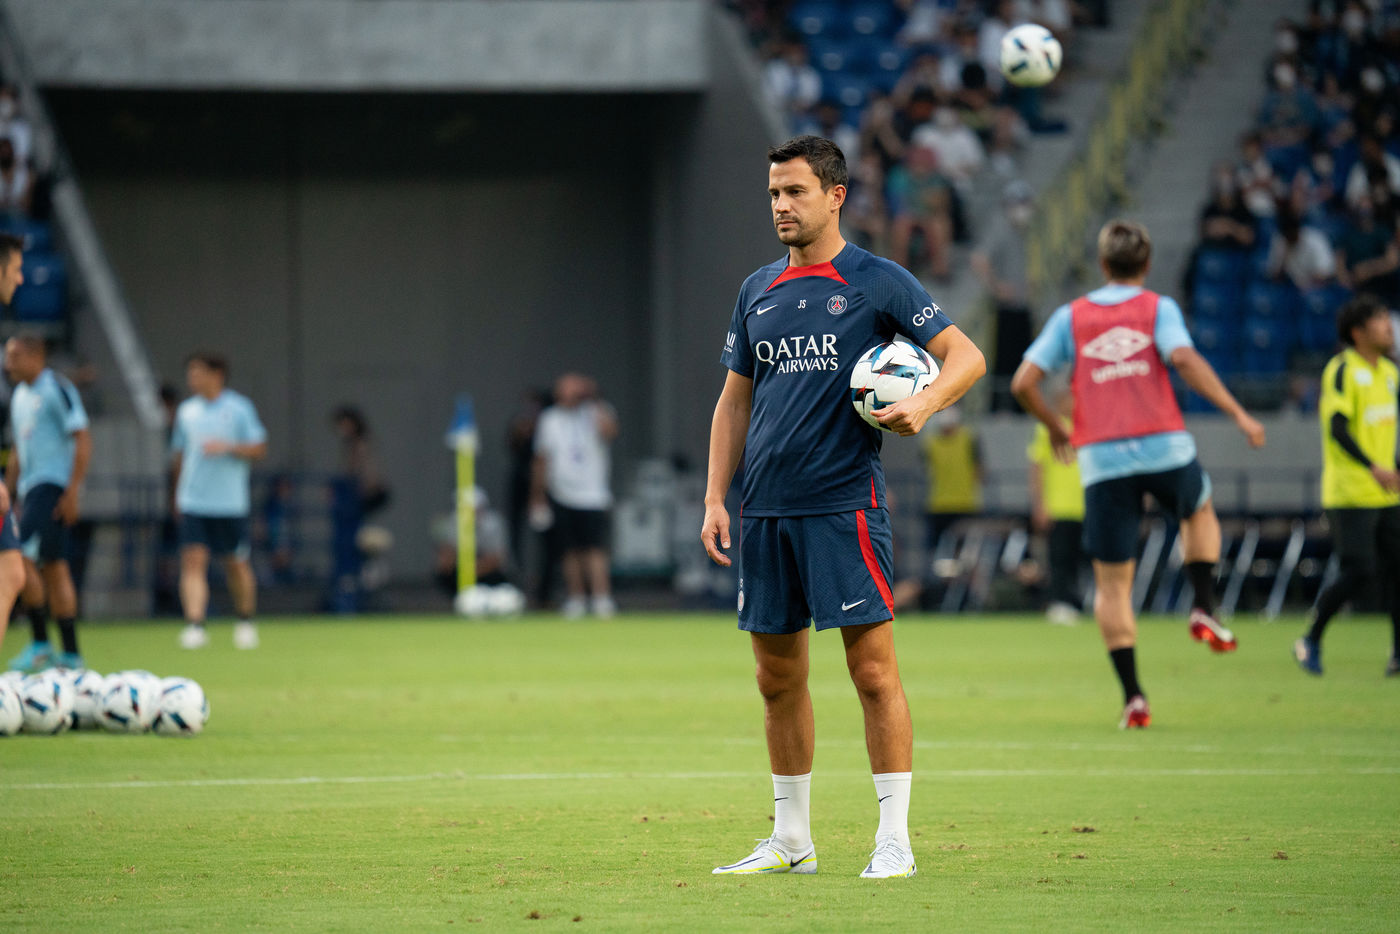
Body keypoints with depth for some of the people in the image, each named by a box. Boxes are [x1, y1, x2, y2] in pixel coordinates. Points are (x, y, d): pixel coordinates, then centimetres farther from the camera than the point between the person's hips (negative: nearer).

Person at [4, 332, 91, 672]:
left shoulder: (57, 389, -9)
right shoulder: (20, 396, 16)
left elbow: (83, 441, -13)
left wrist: (72, 491, -18)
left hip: (53, 488, -9)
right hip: (31, 489, 9)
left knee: (22, 558, -17)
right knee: (53, 567, 9)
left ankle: (40, 644, -13)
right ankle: (71, 654, 11)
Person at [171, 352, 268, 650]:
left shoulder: (239, 408, -2)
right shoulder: (187, 411, 9)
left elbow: (258, 449, -3)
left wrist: (227, 447, -19)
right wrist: (179, 493, 18)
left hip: (230, 502, -2)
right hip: (193, 502, 2)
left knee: (237, 565, 7)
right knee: (193, 561, -12)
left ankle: (246, 622, 27)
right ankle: (194, 626, -20)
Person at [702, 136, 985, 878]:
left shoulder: (877, 283, -1)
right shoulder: (758, 293, 14)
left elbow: (966, 355, -3)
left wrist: (925, 402, -23)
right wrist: (715, 498, 10)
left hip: (844, 505, -6)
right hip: (765, 511, 6)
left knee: (873, 669, -8)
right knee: (778, 678, 9)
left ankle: (894, 840, -5)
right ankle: (791, 840, 18)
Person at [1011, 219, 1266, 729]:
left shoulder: (1070, 317, 10)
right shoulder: (1158, 308, 5)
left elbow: (1023, 383, 5)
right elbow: (1185, 360, -13)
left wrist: (1056, 430, 21)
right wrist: (1238, 414, -12)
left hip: (1102, 458, 0)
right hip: (1165, 447, 0)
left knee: (1112, 582, 6)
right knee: (1200, 511, 33)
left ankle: (1132, 695, -1)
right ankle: (1204, 607, 14)